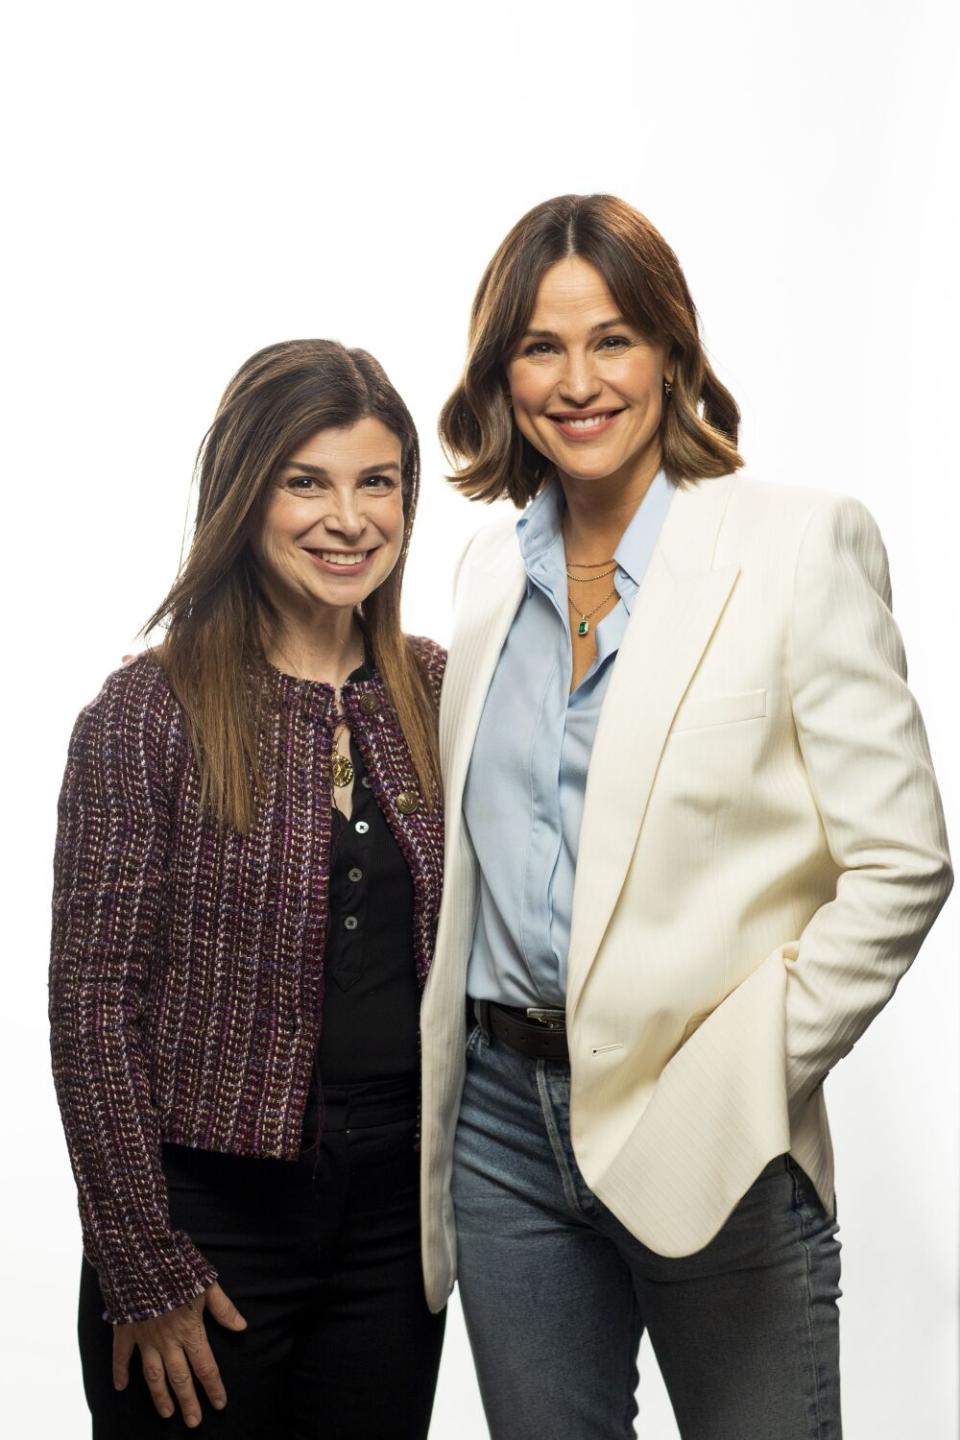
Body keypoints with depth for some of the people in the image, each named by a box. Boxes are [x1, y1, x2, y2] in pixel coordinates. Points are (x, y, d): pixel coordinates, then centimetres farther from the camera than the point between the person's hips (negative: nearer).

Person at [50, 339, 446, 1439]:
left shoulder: (439, 694, 4)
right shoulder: (148, 717, -10)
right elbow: (93, 1008, -10)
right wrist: (144, 1272, -10)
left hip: (399, 1210, 4)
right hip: (212, 1214, -4)